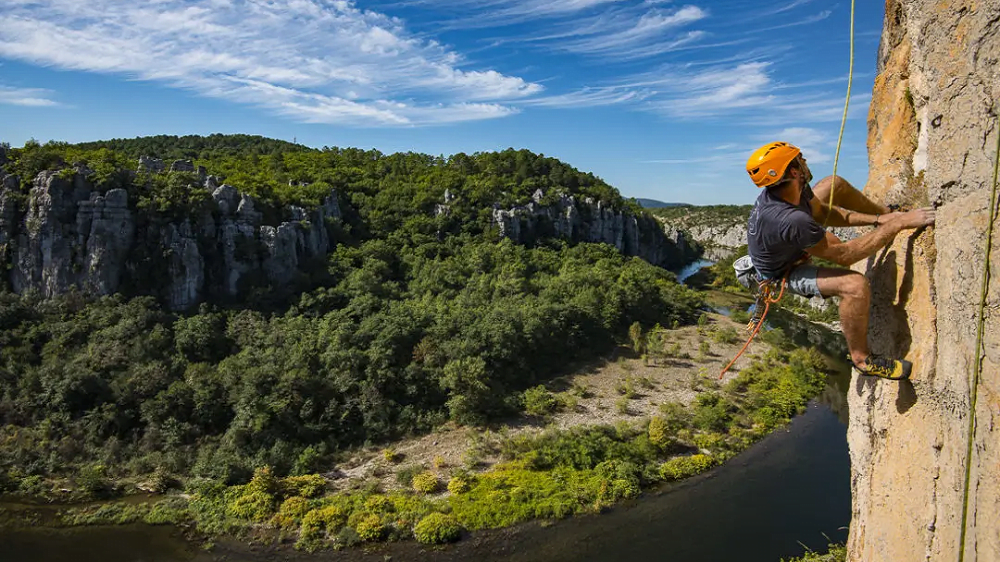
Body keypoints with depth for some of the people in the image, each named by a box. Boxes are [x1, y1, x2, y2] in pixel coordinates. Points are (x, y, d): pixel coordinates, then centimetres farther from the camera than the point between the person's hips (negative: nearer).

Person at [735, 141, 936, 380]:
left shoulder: (789, 188, -19)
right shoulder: (791, 221, -45)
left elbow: (822, 212, 1)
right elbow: (844, 255, -34)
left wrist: (878, 219, -4)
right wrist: (898, 225, -30)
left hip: (793, 247, 9)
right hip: (784, 273, -9)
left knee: (833, 184, 9)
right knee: (856, 285, -32)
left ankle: (887, 213, 34)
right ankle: (861, 358, -9)